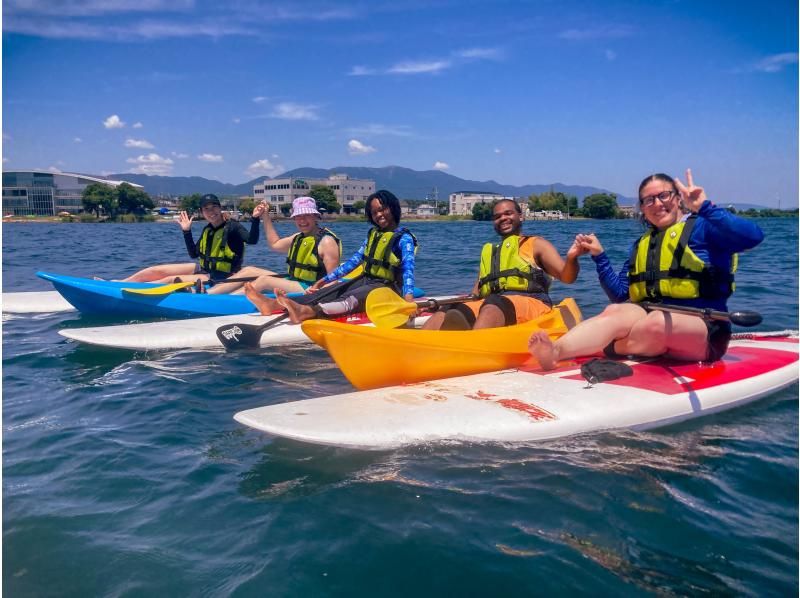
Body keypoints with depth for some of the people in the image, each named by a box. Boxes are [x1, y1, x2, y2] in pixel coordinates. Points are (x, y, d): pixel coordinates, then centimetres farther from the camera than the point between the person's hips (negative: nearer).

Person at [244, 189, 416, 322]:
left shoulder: (404, 237, -6)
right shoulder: (372, 234, 17)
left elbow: (408, 269, -20)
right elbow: (354, 261, 13)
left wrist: (408, 299, -38)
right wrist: (323, 281, 9)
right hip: (365, 281, 7)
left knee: (350, 300, -36)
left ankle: (307, 312, -64)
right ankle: (274, 304, -34)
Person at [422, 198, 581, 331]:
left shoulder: (536, 244, 20)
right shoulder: (488, 252, 34)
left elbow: (566, 276, 5)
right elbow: (476, 294, 27)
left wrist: (571, 258, -18)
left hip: (530, 302, -4)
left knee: (492, 308, -39)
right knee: (442, 317, -23)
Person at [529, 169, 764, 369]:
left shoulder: (702, 227, 2)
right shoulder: (641, 245, 21)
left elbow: (753, 235, -17)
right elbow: (621, 295, 17)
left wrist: (705, 208, -22)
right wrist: (599, 256, 9)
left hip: (704, 332, -4)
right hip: (651, 316, 4)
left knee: (658, 321, -37)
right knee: (617, 312, -29)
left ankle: (556, 352, -41)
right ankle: (556, 349, -55)